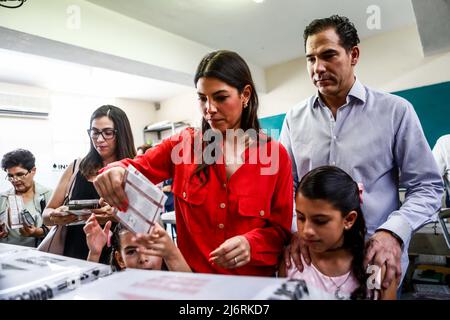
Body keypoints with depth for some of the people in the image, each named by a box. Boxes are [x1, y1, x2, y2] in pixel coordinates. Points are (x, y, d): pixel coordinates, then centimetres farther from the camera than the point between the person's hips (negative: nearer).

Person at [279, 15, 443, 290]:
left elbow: (427, 187, -3)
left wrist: (393, 232, -19)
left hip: (376, 260, -1)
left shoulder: (395, 110, -4)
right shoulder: (295, 118, 2)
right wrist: (295, 229, -13)